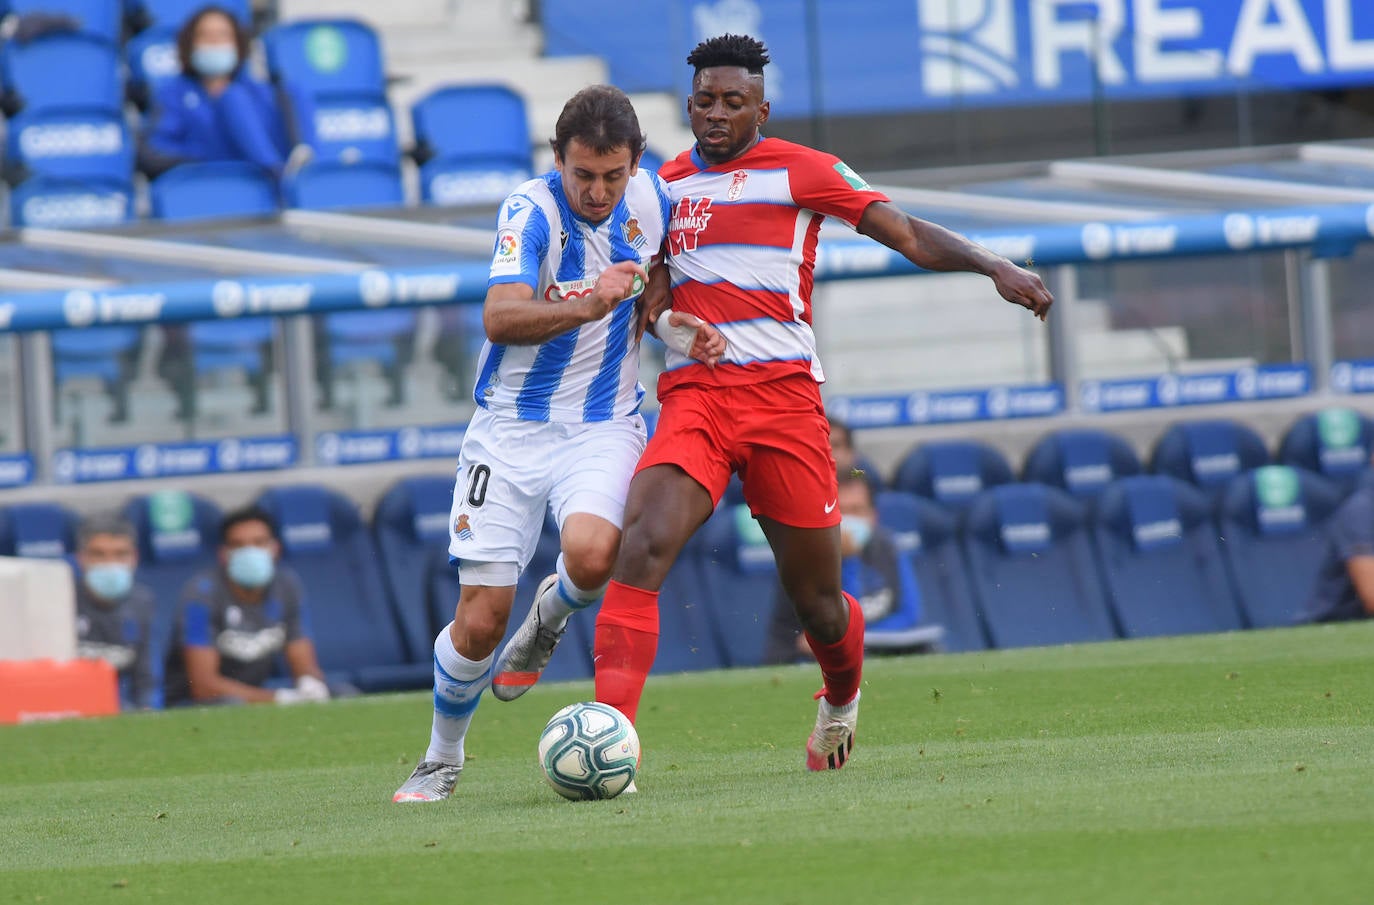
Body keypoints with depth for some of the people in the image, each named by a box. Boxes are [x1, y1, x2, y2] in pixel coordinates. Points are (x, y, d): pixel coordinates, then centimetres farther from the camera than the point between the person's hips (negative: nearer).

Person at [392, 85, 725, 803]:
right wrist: (589, 306, -43)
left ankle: (551, 616, 7)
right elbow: (499, 317, -31)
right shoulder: (531, 211, -16)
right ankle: (442, 759, 21)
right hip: (511, 427, -2)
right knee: (480, 620, -5)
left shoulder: (650, 199, -1)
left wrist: (683, 328, 0)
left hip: (603, 425, 2)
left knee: (591, 553, -30)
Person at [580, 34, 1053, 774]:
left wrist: (993, 267, -14)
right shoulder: (667, 184, 17)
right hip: (690, 399, 2)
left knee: (815, 599, 6)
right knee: (642, 546, -24)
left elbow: (906, 234, -2)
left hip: (782, 394, -2)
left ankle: (842, 698, 41)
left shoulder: (799, 172, 3)